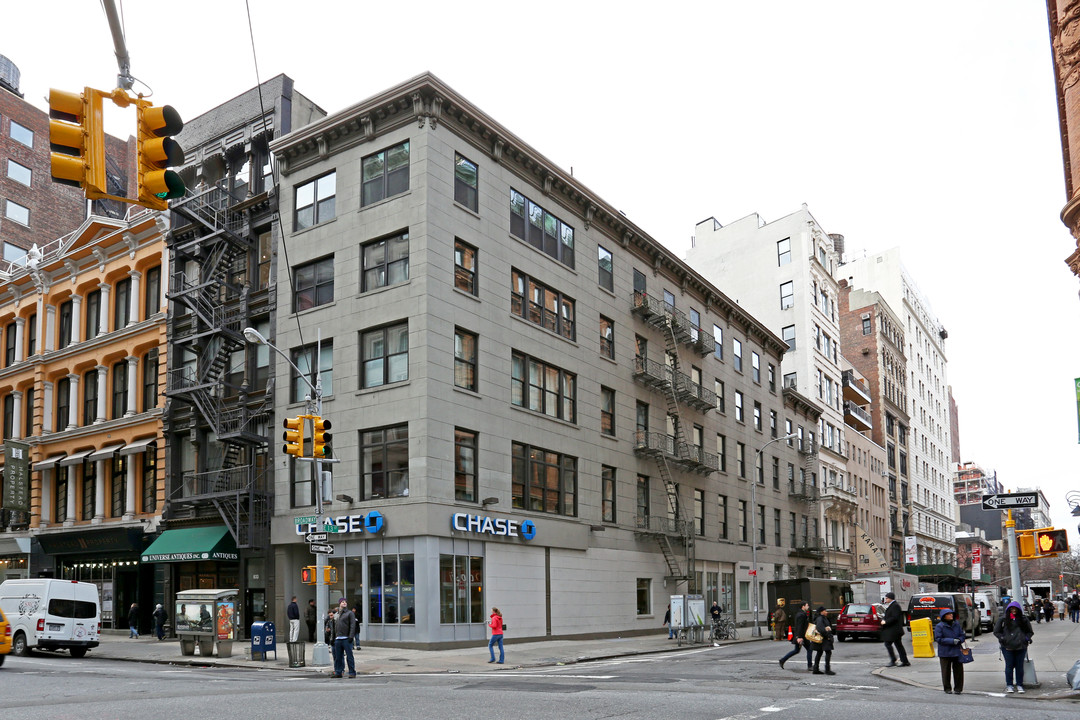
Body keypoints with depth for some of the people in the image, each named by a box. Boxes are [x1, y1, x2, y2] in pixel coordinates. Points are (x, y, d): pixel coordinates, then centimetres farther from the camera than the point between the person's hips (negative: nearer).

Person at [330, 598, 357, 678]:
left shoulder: (349, 613, 2)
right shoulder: (336, 614, 19)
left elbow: (353, 625, -7)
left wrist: (351, 636, -16)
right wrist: (334, 637, 15)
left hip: (346, 638, -6)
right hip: (338, 639, 6)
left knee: (349, 656, -4)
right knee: (338, 657, 8)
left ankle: (352, 672, 0)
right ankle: (338, 672, 16)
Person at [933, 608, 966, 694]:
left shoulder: (957, 625, 7)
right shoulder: (939, 626, -7)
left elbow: (962, 635, 12)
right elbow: (938, 639, -12)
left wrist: (959, 640, -12)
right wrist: (952, 641, -19)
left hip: (957, 652, 3)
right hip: (945, 653, -3)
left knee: (958, 670, 4)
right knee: (946, 671, 4)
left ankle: (958, 688, 17)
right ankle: (947, 689, 17)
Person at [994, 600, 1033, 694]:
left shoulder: (1023, 620, 10)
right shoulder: (1003, 619, 5)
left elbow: (1029, 632, 20)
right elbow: (996, 631, 10)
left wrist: (1026, 638, 3)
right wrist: (1002, 638, -4)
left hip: (1021, 647, 1)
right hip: (1007, 647, -1)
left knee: (1019, 666, 4)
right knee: (1009, 666, 0)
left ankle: (1019, 685, 14)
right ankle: (1009, 685, 9)